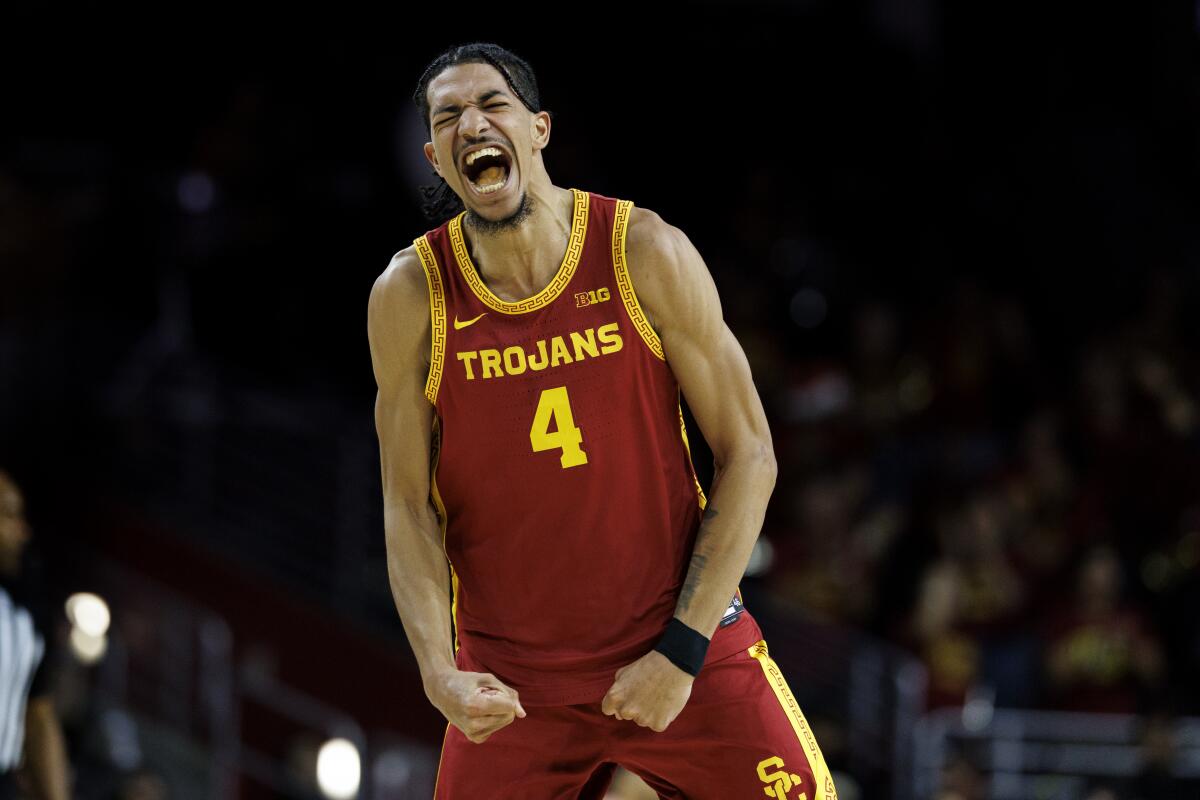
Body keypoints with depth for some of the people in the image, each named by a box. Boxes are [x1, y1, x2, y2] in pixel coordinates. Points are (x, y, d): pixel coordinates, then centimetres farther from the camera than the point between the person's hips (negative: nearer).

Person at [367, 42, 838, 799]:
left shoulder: (646, 253, -8)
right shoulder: (410, 295, -5)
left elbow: (748, 457, -5)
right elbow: (409, 508, -1)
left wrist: (683, 649, -12)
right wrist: (438, 671, -16)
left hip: (678, 633, 0)